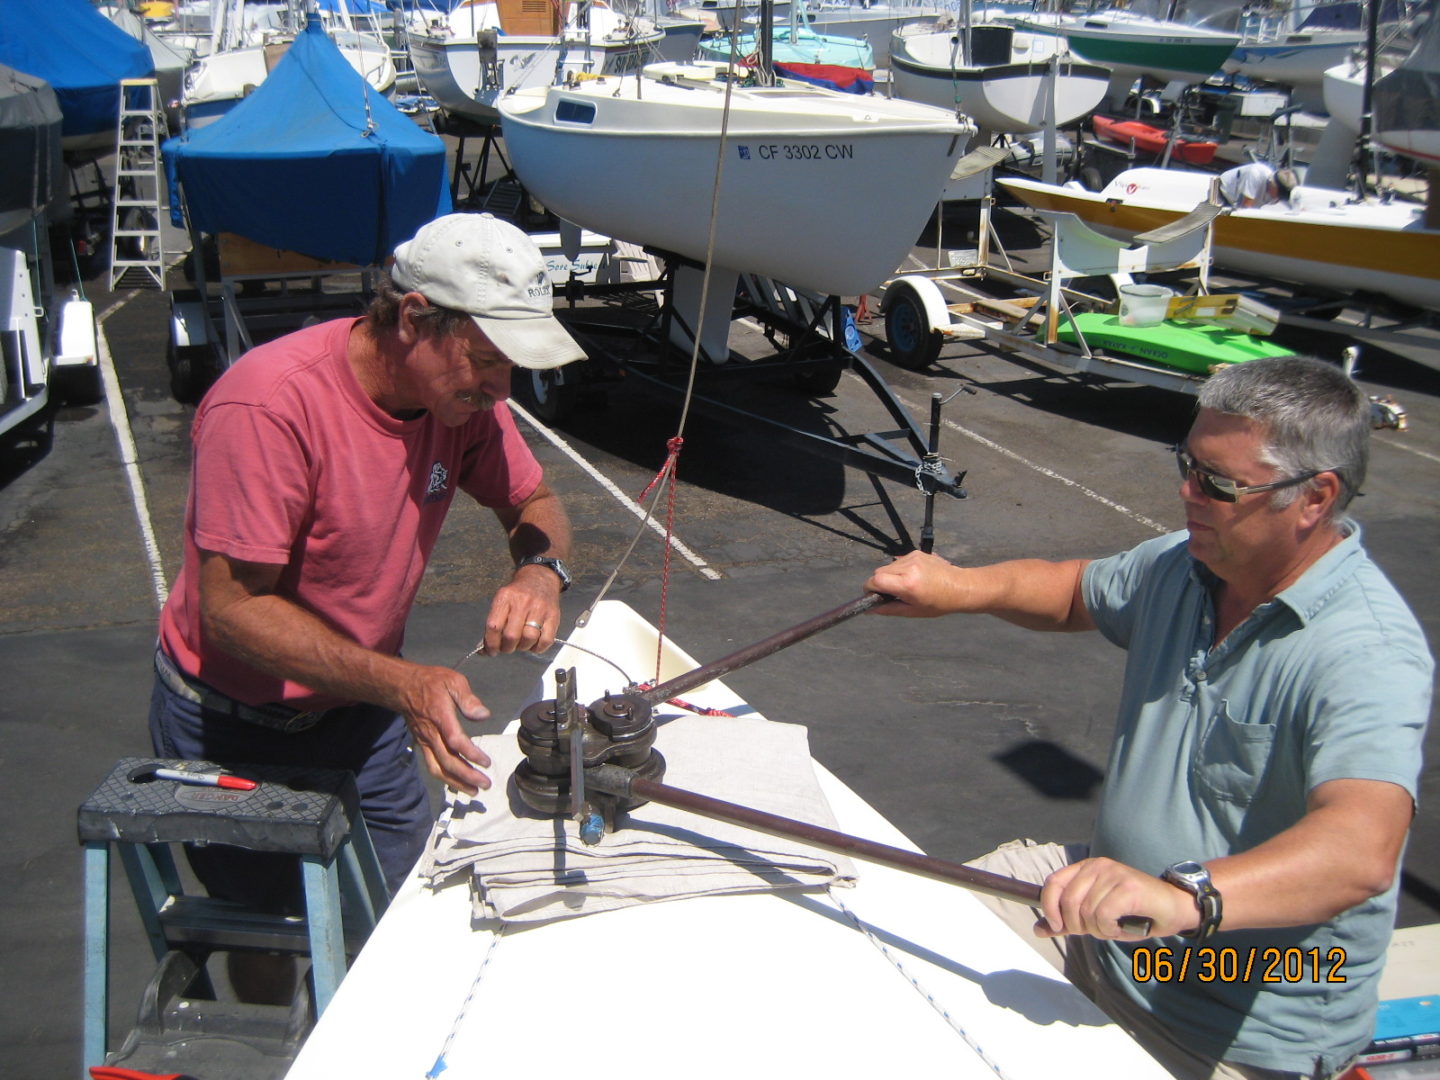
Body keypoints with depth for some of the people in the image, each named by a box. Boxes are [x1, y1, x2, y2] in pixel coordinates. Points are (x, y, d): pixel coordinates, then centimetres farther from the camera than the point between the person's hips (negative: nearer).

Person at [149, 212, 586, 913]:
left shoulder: (464, 393, -11)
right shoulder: (269, 405, -31)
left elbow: (533, 502, 4)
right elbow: (233, 609, -29)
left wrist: (540, 570, -21)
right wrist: (403, 684, -39)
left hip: (362, 710, 5)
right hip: (234, 729, -5)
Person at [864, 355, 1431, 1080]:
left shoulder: (1369, 653, -28)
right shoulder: (1185, 564, 0)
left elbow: (1362, 850, -44)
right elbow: (1076, 592, 20)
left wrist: (1185, 896, -60)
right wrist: (961, 586, 1)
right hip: (1103, 894, 8)